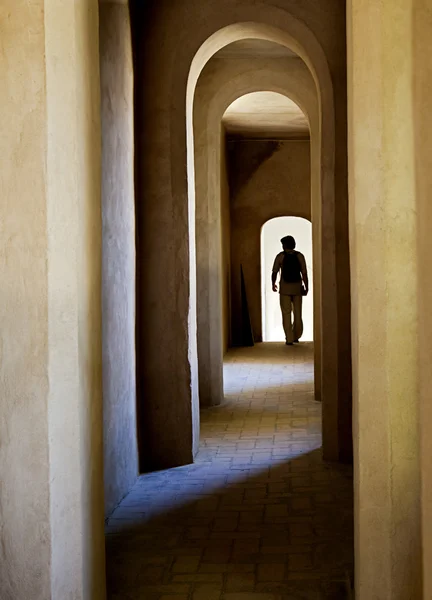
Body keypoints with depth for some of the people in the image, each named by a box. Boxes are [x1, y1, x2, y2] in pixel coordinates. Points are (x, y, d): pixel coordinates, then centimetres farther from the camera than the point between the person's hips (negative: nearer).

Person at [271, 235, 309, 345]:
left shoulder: (280, 256, -3)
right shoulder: (299, 256, 1)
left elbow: (274, 272, -2)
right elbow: (304, 273, -5)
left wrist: (273, 284, 14)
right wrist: (306, 287, 1)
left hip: (285, 287, -2)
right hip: (297, 287, 2)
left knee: (286, 313, 2)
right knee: (297, 313, 13)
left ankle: (289, 339, -2)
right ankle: (296, 336, 21)